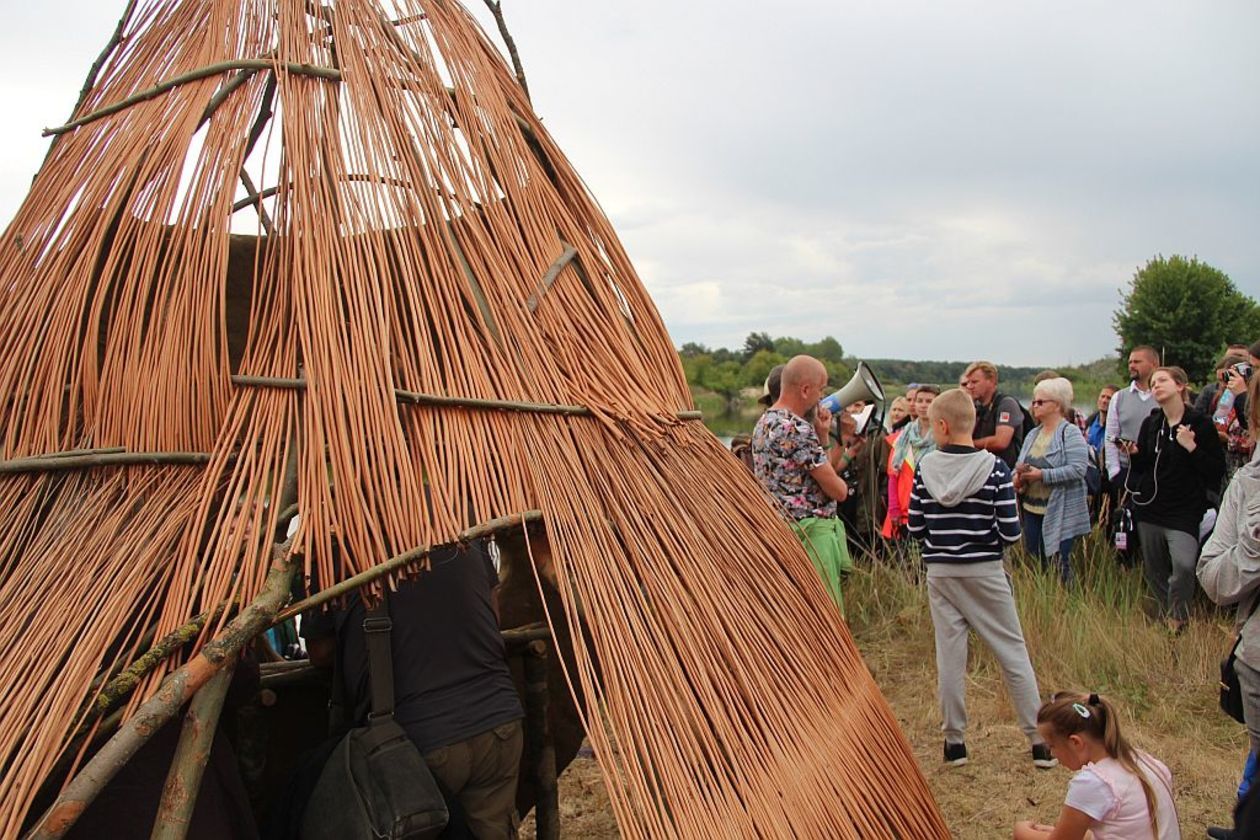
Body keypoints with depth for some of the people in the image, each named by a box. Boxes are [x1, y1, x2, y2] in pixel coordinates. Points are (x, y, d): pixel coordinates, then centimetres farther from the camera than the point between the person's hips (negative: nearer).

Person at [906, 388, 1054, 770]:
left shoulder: (925, 469, -6)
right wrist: (988, 537, 10)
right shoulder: (994, 468, -10)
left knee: (949, 656, 8)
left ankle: (954, 741, 16)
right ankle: (1039, 741, 15)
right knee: (1013, 653, 9)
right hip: (985, 572, -1)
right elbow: (1011, 531, -11)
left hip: (941, 573, 1)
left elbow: (915, 528, -1)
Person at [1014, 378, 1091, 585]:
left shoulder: (1071, 433, -8)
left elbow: (1077, 469, -18)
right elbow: (1019, 464, 15)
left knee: (1059, 566, -5)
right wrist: (1018, 478, -8)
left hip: (1060, 513, -7)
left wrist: (1042, 475, -21)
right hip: (1032, 510, 7)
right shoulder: (1032, 434, 15)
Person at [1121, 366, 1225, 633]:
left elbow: (1217, 471, -6)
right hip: (1150, 509, 5)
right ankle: (1166, 618, 28)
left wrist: (1192, 448, -17)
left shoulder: (1200, 424, -4)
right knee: (1154, 571, 9)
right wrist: (1133, 454, -6)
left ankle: (1177, 619, -1)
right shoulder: (1150, 424, 9)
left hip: (1184, 511, -5)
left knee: (1184, 565, -23)